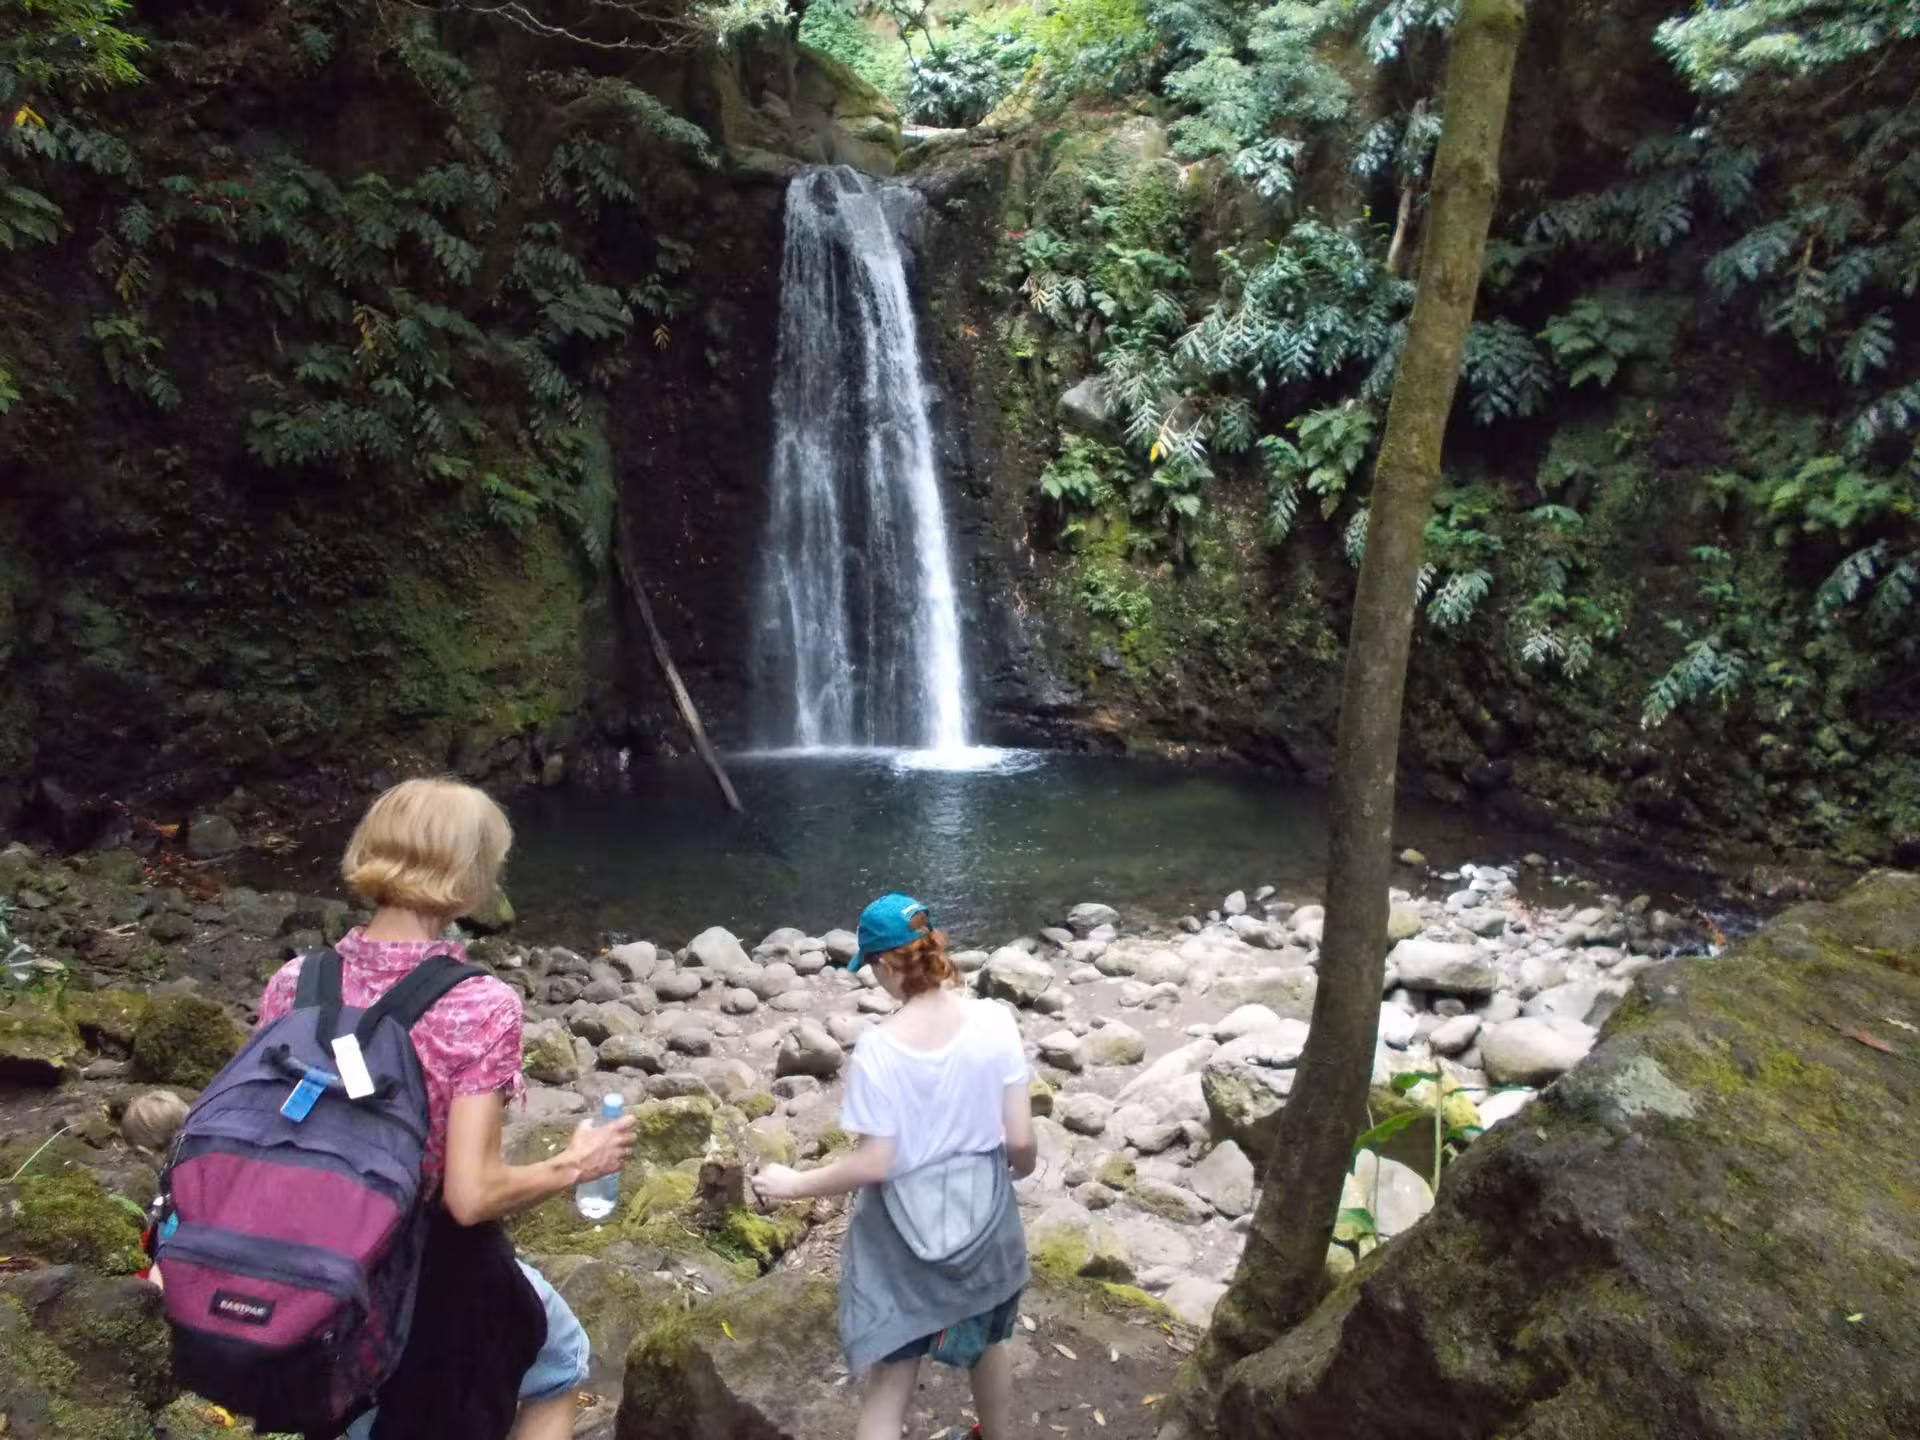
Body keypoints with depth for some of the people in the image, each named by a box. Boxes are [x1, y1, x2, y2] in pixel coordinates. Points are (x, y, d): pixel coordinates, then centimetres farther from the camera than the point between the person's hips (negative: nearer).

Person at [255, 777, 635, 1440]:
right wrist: (577, 1164, -9)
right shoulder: (480, 1007, -26)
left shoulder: (293, 985, -11)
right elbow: (472, 1195, -25)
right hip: (438, 1273, -4)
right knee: (558, 1364, 29)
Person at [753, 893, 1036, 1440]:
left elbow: (874, 1164, -19)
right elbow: (1020, 1139, -12)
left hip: (903, 1230, -3)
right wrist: (1022, 1169, 12)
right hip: (983, 1216, 3)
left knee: (889, 1380, 13)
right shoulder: (994, 1021, -17)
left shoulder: (879, 1047, -23)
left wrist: (795, 1183, -4)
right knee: (989, 1339, 30)